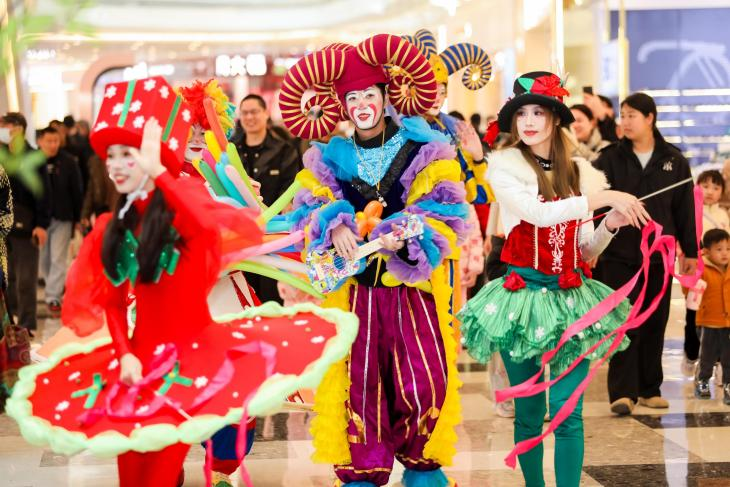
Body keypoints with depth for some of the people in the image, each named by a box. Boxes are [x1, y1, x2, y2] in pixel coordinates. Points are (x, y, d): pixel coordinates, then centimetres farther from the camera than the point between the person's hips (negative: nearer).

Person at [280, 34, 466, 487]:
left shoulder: (425, 150, 1)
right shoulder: (328, 159, 10)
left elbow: (445, 212, -6)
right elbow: (309, 210, 4)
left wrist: (404, 237, -23)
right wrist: (335, 227, -17)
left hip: (413, 283, -2)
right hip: (355, 286, 2)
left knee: (423, 381, -7)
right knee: (360, 383, 1)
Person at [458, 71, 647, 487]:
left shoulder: (579, 170, 8)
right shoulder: (504, 165, -3)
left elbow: (586, 250, 12)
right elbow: (539, 213, -20)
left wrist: (610, 226, -7)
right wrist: (603, 197, -20)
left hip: (570, 297, 2)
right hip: (524, 294, -2)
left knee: (568, 412, -4)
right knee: (529, 411, 5)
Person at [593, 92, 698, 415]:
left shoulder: (673, 161, 5)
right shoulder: (610, 159, 1)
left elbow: (685, 209, 8)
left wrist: (690, 251, 8)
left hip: (658, 255, 2)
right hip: (618, 255, -2)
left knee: (655, 323, 7)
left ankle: (650, 389, 17)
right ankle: (622, 392, -6)